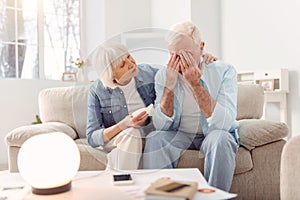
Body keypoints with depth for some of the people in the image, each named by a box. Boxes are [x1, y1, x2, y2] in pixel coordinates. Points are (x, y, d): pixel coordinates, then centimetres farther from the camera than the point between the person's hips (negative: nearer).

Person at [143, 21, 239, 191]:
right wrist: (169, 86, -25)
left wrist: (195, 84, -31)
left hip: (213, 134, -1)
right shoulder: (163, 75, -6)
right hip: (179, 135, 2)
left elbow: (223, 124, -26)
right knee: (155, 139, -26)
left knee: (220, 138, -33)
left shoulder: (224, 71, -14)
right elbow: (161, 126, -13)